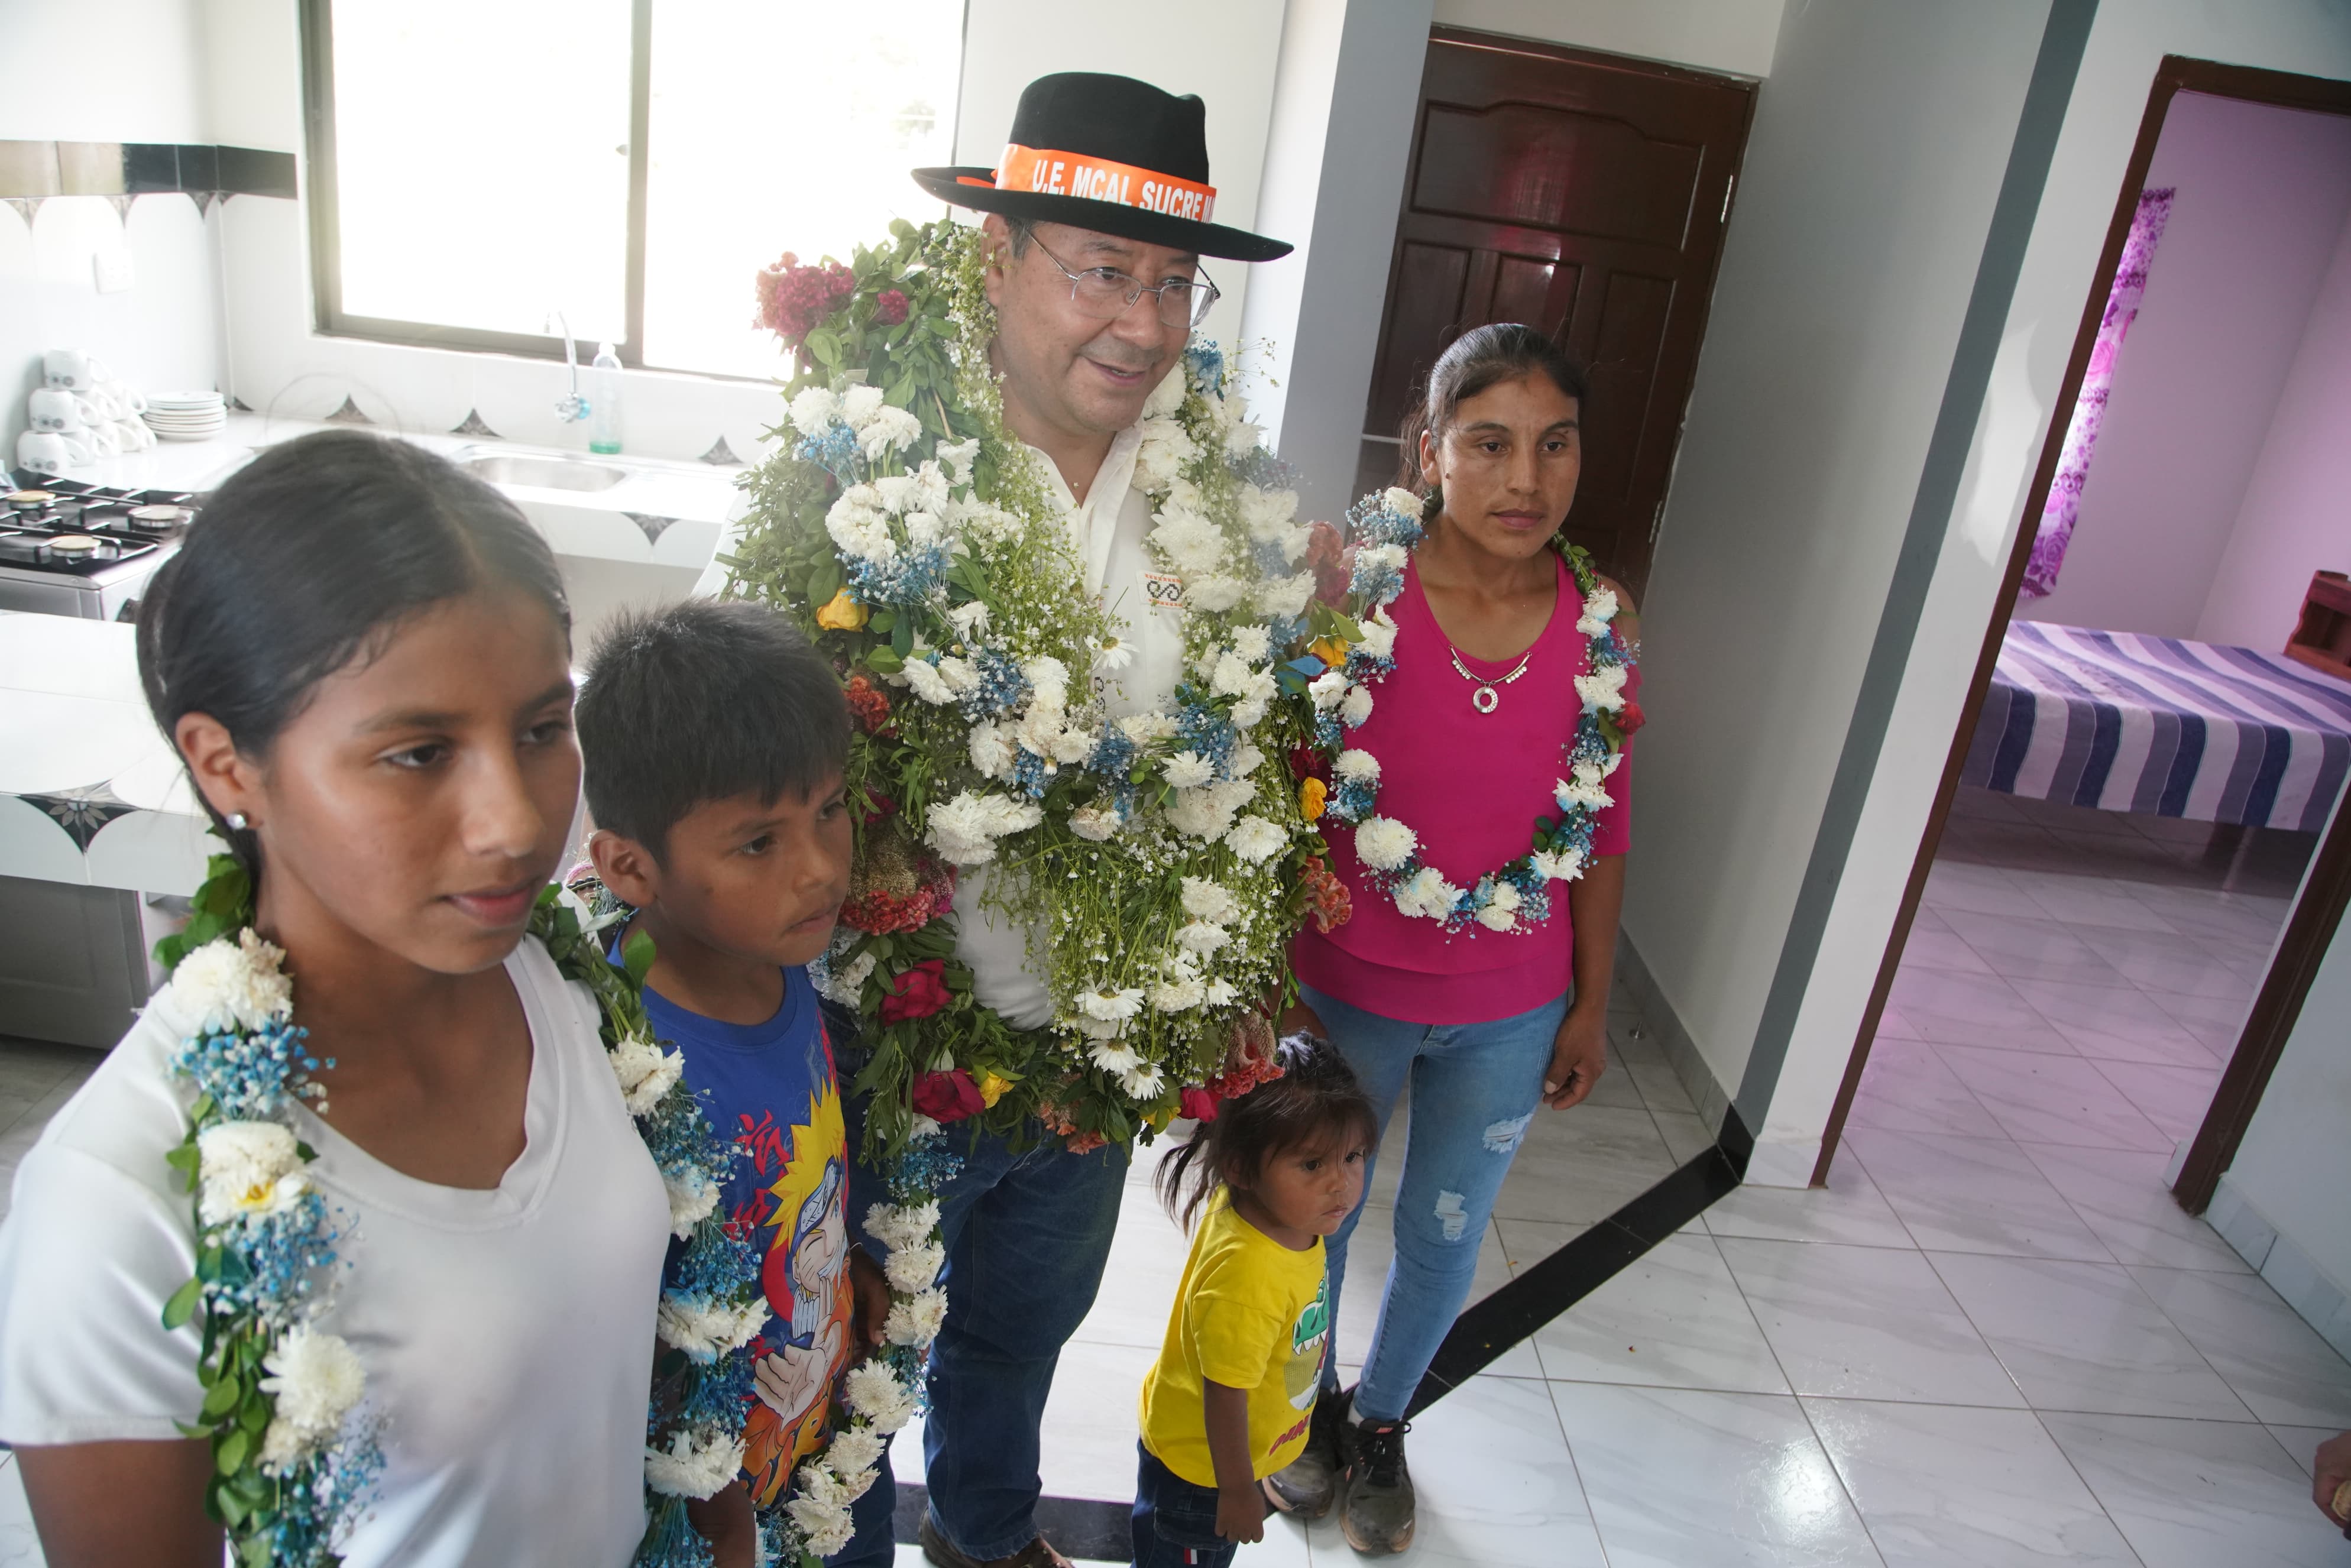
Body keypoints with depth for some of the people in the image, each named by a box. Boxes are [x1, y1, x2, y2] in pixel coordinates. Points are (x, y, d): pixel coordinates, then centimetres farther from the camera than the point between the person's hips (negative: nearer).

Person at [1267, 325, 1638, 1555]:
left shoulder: (1599, 625, -9)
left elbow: (1603, 830, 1)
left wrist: (1590, 1005, 6)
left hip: (1511, 1014, 2)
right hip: (1346, 994, -2)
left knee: (1445, 1237, 21)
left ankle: (1381, 1419, 51)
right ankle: (1307, 1400, 52)